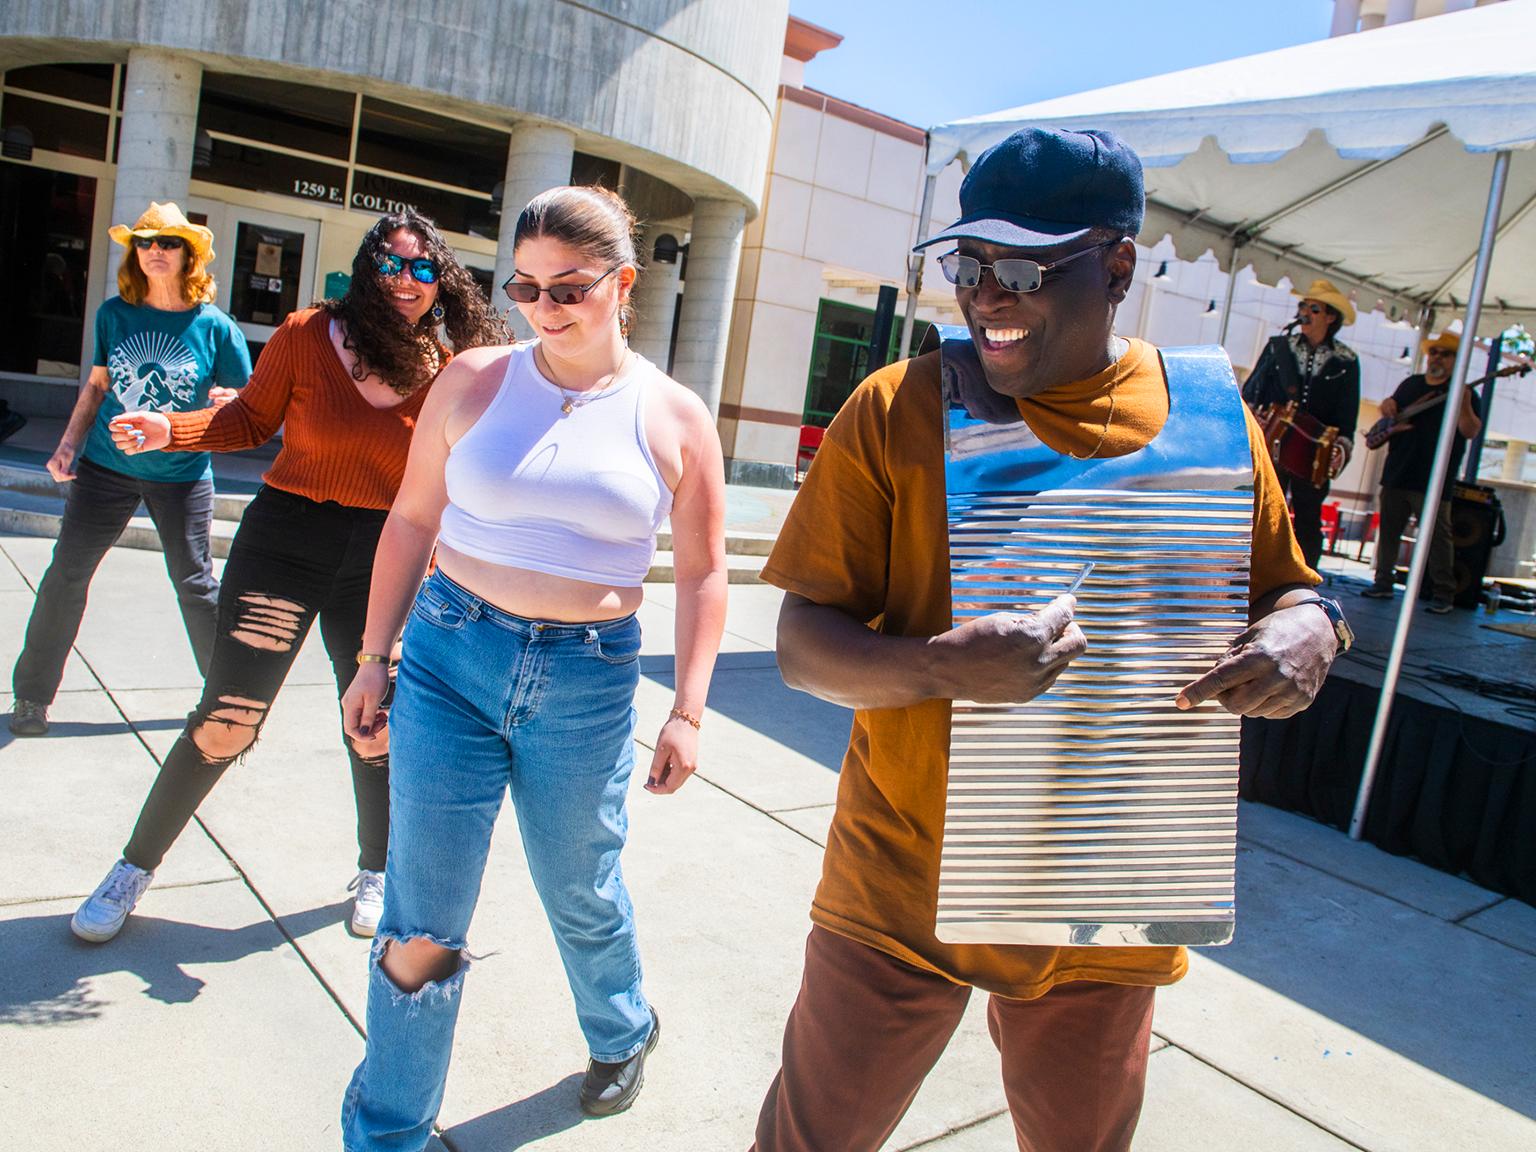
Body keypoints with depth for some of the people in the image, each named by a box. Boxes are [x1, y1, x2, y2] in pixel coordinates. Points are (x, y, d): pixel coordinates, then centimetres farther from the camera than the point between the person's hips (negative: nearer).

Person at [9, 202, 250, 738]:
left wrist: (227, 400, -21)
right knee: (66, 573, 3)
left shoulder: (214, 326, -6)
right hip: (106, 466, 3)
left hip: (182, 475, -2)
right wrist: (68, 445, 5)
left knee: (194, 583, 3)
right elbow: (96, 384, 11)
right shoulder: (115, 313, 1)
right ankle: (31, 694, 18)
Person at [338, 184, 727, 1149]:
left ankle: (623, 1033, 50)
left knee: (582, 892, 18)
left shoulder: (675, 417, -1)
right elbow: (412, 521, 7)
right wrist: (374, 658, 6)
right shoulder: (475, 381, 1)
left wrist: (688, 712, -1)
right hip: (453, 656, 1)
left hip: (591, 682, 0)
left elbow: (703, 571, 2)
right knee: (422, 923, 4)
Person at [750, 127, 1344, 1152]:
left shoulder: (1210, 421, -3)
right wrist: (947, 666, -31)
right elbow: (803, 644, -11)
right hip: (902, 885, -1)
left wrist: (1302, 635, -14)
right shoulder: (896, 411, -11)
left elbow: (1286, 591, 11)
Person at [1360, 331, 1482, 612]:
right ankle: (1383, 583, 20)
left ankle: (1443, 594, 0)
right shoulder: (1411, 383, 16)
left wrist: (1464, 405, -28)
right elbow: (1392, 414, 27)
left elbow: (1471, 432, -11)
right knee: (1388, 529, 10)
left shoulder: (1463, 392, -1)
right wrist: (1387, 405, 3)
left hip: (1433, 481, -6)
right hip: (1396, 473, 6)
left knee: (1437, 535, -5)